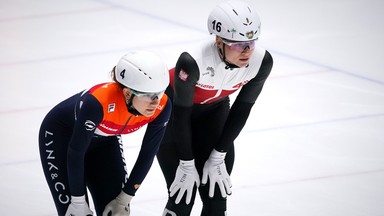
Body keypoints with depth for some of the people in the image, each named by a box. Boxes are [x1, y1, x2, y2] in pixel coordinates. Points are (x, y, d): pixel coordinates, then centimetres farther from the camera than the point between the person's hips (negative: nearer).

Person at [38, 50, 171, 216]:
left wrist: (124, 199, -8)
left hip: (104, 139, 5)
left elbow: (148, 153, -12)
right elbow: (75, 152, -29)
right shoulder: (99, 102, -42)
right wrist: (78, 202, -20)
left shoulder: (161, 107, -28)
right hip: (60, 136, -5)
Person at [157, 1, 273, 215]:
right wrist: (187, 165, -17)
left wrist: (218, 157, -9)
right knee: (183, 197, -8)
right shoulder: (193, 62, -40)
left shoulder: (262, 61, -27)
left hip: (214, 112, 4)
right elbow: (181, 115, -26)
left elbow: (241, 110, -12)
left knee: (217, 195, 1)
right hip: (173, 110, -4)